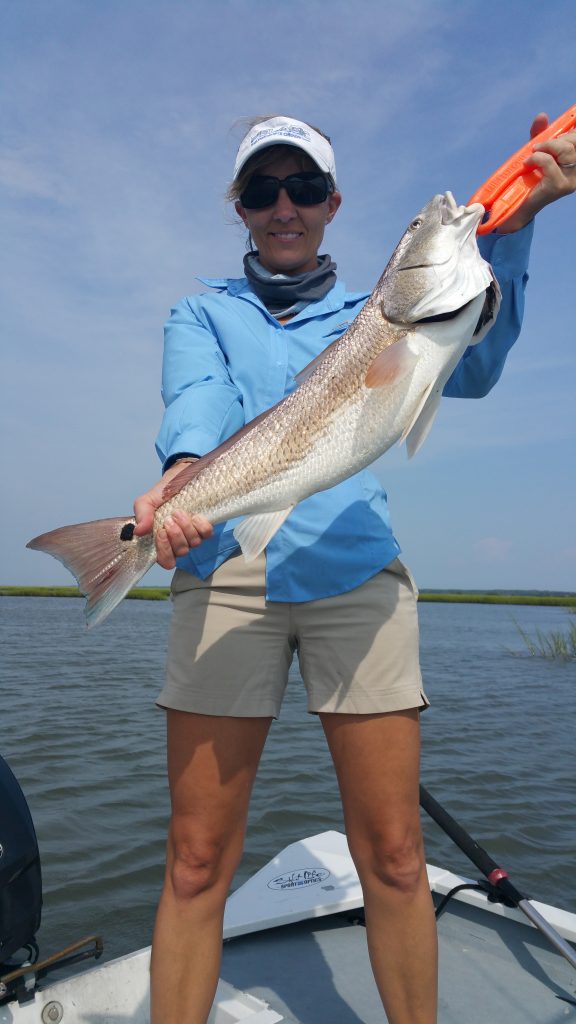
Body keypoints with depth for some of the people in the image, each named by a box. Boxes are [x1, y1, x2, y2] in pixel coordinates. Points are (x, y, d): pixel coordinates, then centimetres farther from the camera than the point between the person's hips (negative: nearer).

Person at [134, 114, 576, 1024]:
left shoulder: (369, 311, 19)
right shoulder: (203, 312, 17)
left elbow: (470, 369, 0)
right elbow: (195, 402, -6)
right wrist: (182, 475, -28)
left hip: (355, 568, 1)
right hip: (226, 568, 0)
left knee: (394, 855, 2)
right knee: (197, 859, 1)